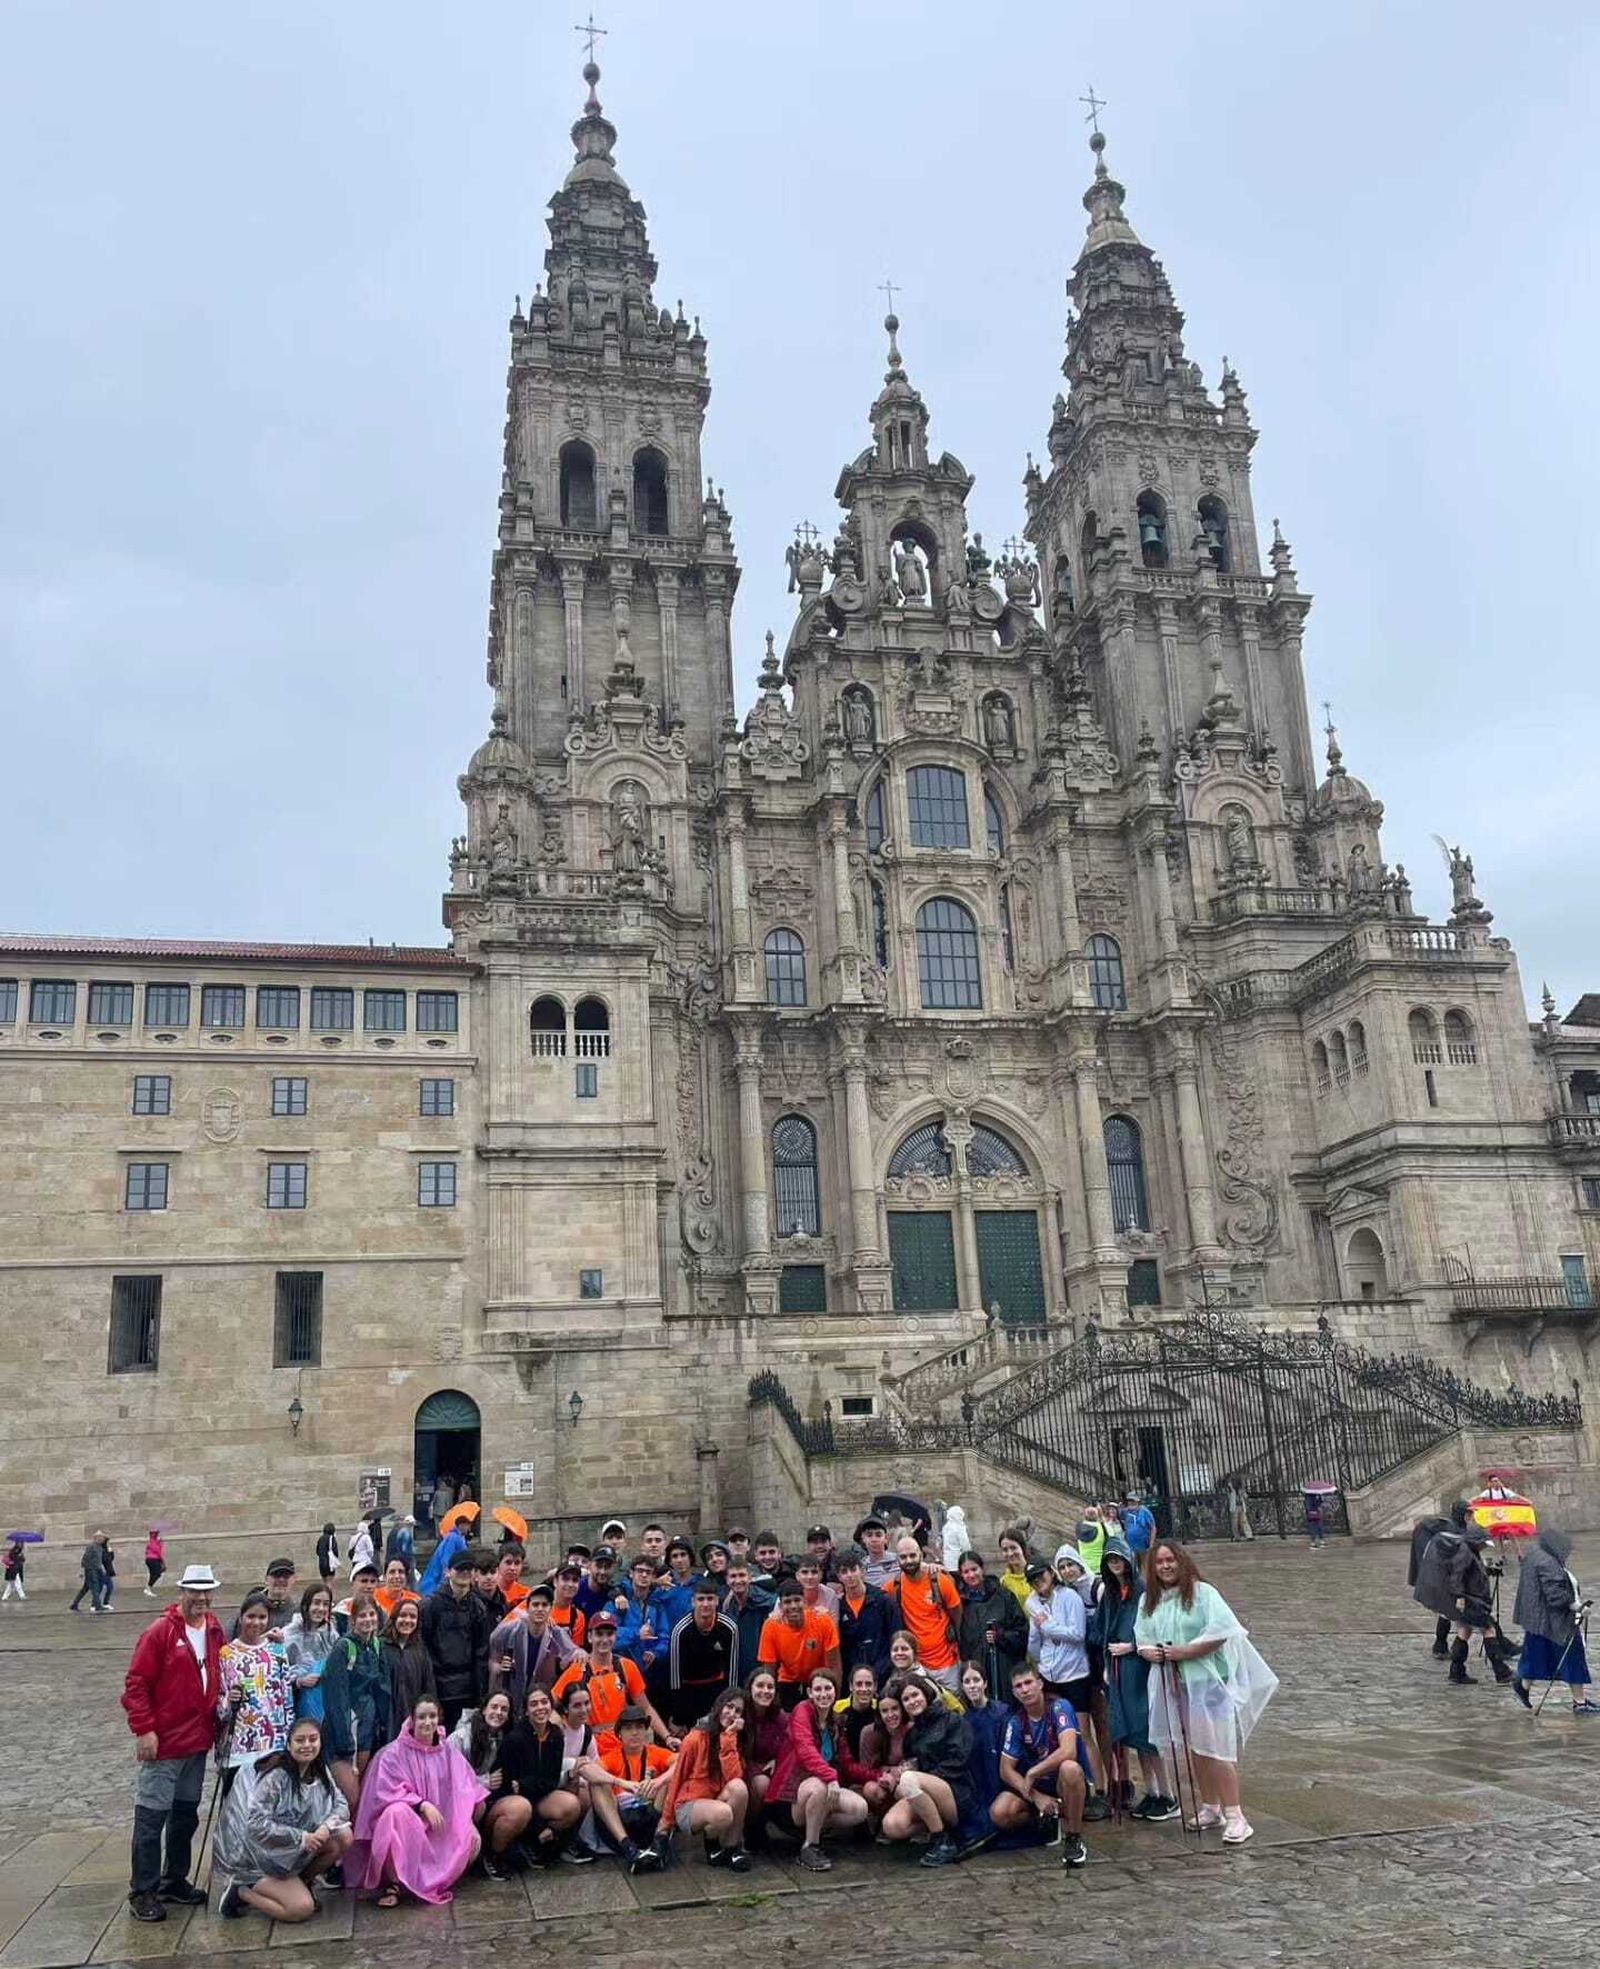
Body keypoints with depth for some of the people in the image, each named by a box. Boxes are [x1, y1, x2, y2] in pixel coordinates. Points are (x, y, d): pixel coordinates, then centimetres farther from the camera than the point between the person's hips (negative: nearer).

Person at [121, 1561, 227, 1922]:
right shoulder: (161, 1631, -13)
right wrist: (144, 1730, -18)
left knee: (186, 1813, 16)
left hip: (198, 1742, 7)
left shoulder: (215, 1630, 6)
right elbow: (136, 1684, -14)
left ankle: (175, 1880, 29)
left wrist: (215, 1723, 9)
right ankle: (143, 1892, 9)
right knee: (151, 1815, -1)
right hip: (163, 1743, -7)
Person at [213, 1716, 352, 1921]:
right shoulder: (275, 1775, -23)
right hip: (256, 1855, -7)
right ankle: (240, 1891, 1)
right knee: (302, 1909, -20)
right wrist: (301, 1838, -26)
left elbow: (340, 1804, -2)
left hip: (295, 1851, 7)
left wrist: (326, 1827, -23)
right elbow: (257, 1826, -29)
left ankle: (301, 1884, 10)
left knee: (343, 1837, -11)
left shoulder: (318, 1771, 0)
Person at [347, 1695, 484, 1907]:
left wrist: (469, 1823, -16)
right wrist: (423, 1805, -25)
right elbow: (387, 1792, -16)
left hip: (439, 1828, 4)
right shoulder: (394, 1753, -8)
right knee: (396, 1813, -38)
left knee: (470, 1840, -23)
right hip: (405, 1827, -4)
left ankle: (431, 1880, 2)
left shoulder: (448, 1752, 5)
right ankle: (394, 1884, -25)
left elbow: (463, 1790, 0)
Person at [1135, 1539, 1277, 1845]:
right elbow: (1141, 1639, 12)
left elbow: (1219, 1635, -16)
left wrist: (1184, 1652, -19)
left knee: (1216, 1750, -8)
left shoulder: (1202, 1593, -9)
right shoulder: (1149, 1601, 9)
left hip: (1207, 1681, -6)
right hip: (1173, 1685, 6)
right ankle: (1210, 1808, 25)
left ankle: (1235, 1817, -3)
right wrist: (1150, 1652, -10)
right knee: (1193, 1750, 12)